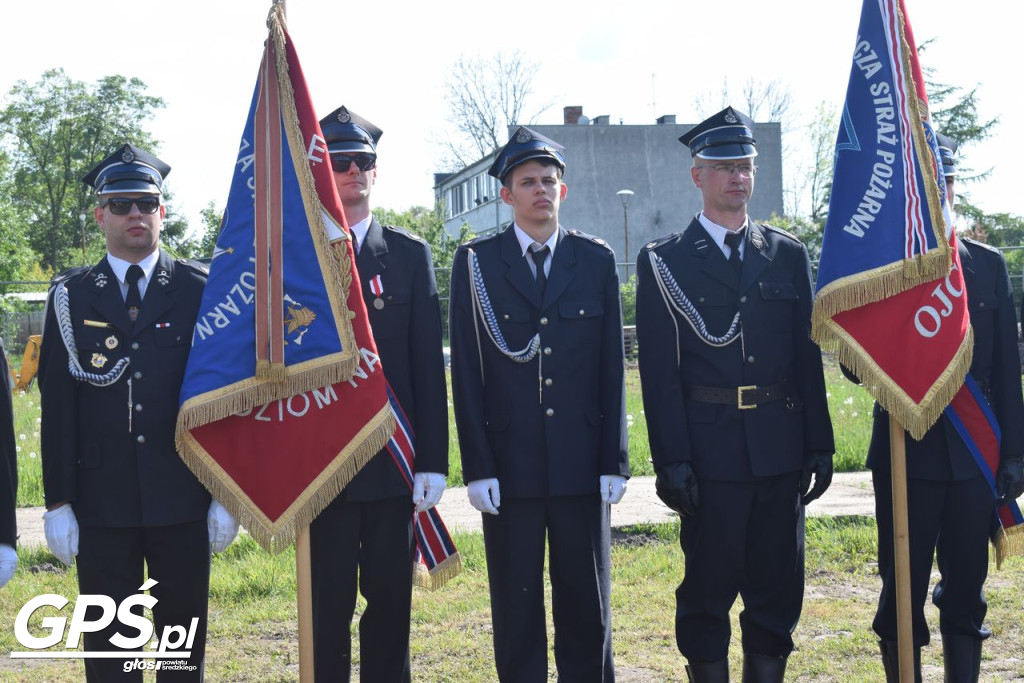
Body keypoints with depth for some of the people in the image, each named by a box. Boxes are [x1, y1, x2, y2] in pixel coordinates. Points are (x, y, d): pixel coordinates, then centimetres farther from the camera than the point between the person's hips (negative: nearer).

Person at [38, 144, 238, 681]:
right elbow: (56, 406, 2)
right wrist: (58, 503, -2)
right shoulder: (71, 297, 4)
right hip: (101, 503, 0)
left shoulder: (199, 290, 3)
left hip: (183, 501, 0)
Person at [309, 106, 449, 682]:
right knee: (329, 602, 4)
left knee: (392, 597, 8)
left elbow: (429, 364, 4)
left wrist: (434, 461, -2)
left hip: (394, 461, 2)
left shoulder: (410, 254, 7)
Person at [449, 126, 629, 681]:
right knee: (516, 607, 6)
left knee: (588, 603, 8)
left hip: (582, 463, 1)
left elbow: (611, 366, 6)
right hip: (509, 464, -1)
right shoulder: (475, 263, 2)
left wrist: (614, 462, 2)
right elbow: (466, 374, 0)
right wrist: (477, 468, -6)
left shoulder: (597, 260, 7)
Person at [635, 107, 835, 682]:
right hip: (709, 452, -3)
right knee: (708, 591, 5)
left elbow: (807, 355, 10)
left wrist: (820, 445, 5)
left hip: (781, 452, 3)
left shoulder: (789, 255, 10)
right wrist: (671, 460, -10)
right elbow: (660, 370, -4)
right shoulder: (664, 262, 0)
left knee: (778, 586, 10)